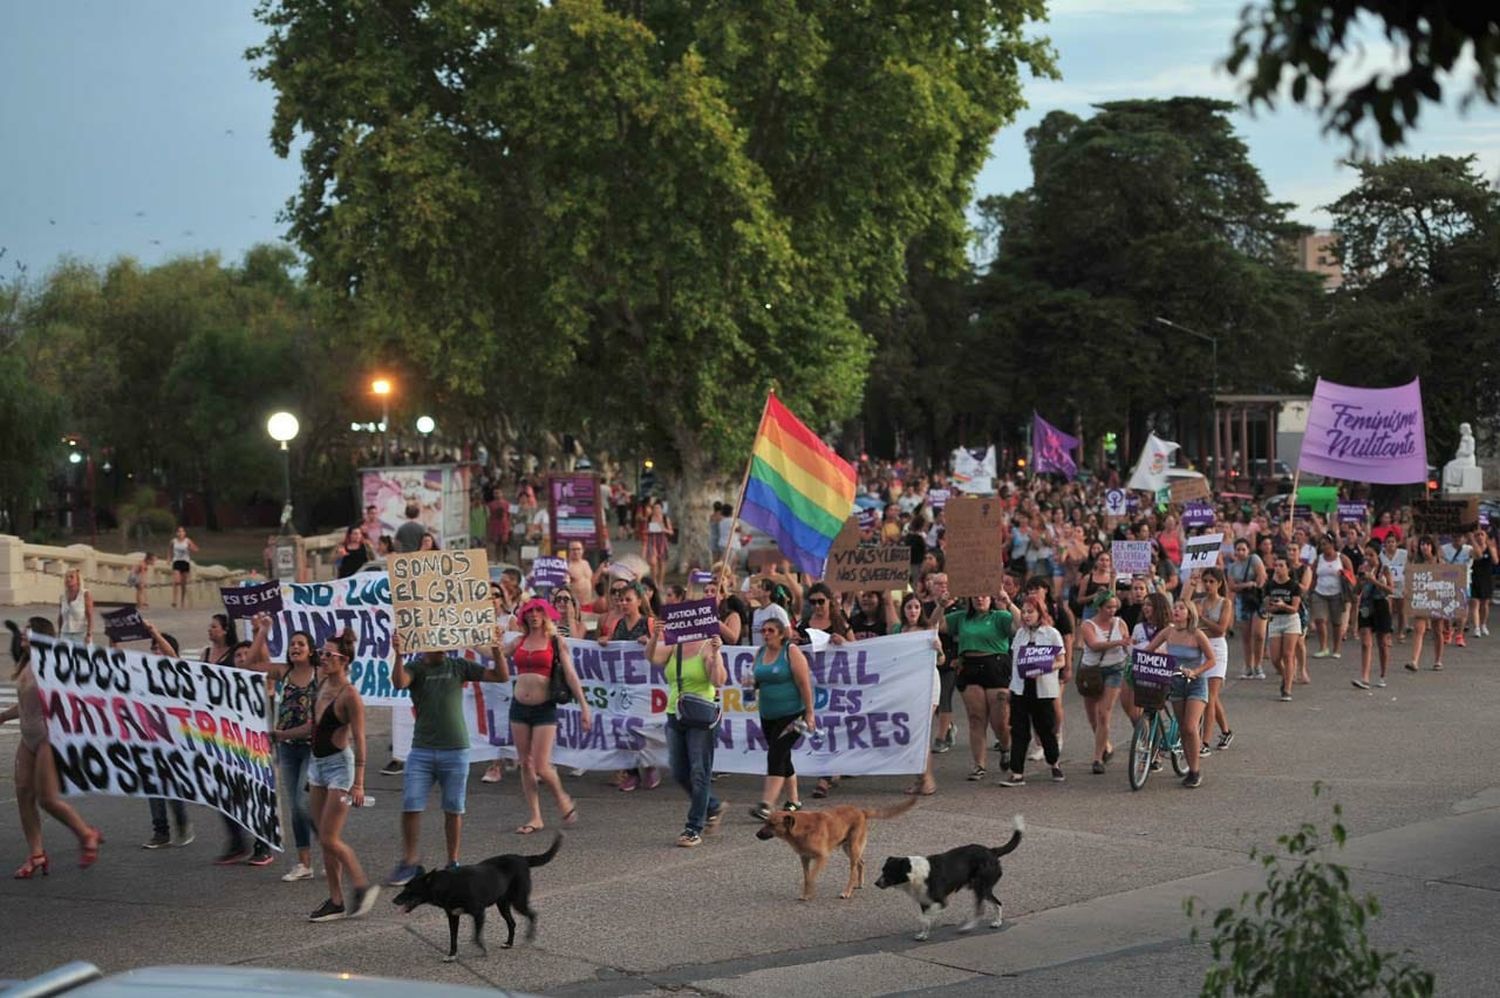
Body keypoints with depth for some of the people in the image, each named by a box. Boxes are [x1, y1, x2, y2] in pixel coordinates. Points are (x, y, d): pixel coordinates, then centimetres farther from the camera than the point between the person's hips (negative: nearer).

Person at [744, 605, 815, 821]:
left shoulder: (792, 652, -12)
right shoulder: (760, 652, 8)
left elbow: (804, 684, -13)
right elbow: (757, 679, 19)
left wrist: (809, 713, -15)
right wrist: (750, 681, -5)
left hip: (791, 714, -7)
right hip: (768, 716, 7)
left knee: (775, 756, -16)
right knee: (783, 758, 14)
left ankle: (767, 805, -22)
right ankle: (793, 801, 27)